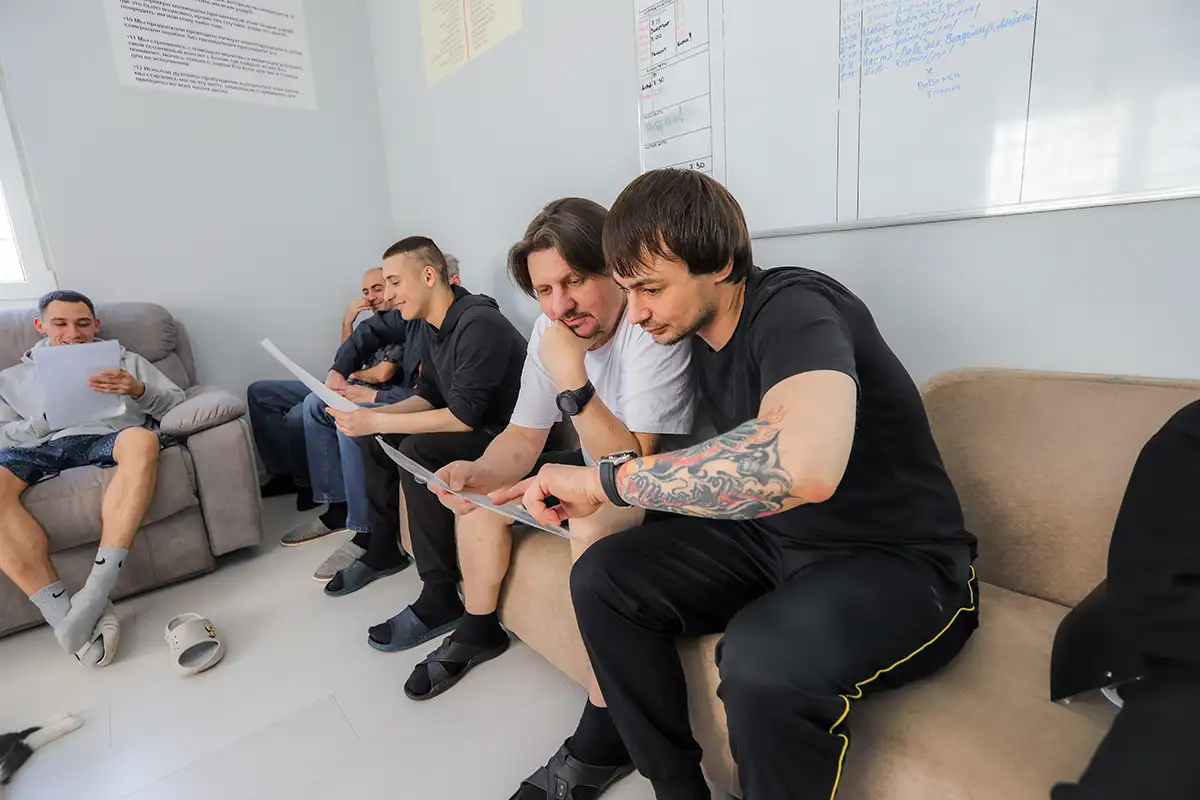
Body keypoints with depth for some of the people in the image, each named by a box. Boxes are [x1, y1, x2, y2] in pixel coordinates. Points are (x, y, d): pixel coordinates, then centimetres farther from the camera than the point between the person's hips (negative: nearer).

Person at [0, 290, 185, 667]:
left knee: (142, 439, -39)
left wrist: (139, 391, -5)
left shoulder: (125, 360, 27)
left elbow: (177, 404, 15)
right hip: (40, 449, 1)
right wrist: (50, 416, -2)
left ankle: (95, 592, -43)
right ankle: (63, 610, -36)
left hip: (105, 439, -1)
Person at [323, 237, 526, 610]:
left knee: (417, 449, -29)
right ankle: (383, 550, 21)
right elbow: (428, 397, 10)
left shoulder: (479, 324, -24)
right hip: (474, 428, 10)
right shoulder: (439, 327, 6)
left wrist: (375, 420, -23)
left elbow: (464, 417, -28)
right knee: (375, 438, 9)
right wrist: (367, 415, -6)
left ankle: (440, 593, -17)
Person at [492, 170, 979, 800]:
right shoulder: (700, 332, 2)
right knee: (602, 577, -6)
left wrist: (607, 479, -34)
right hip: (773, 540, 7)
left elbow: (803, 463, -44)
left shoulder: (794, 308, -24)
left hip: (900, 562, -7)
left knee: (763, 656, -36)